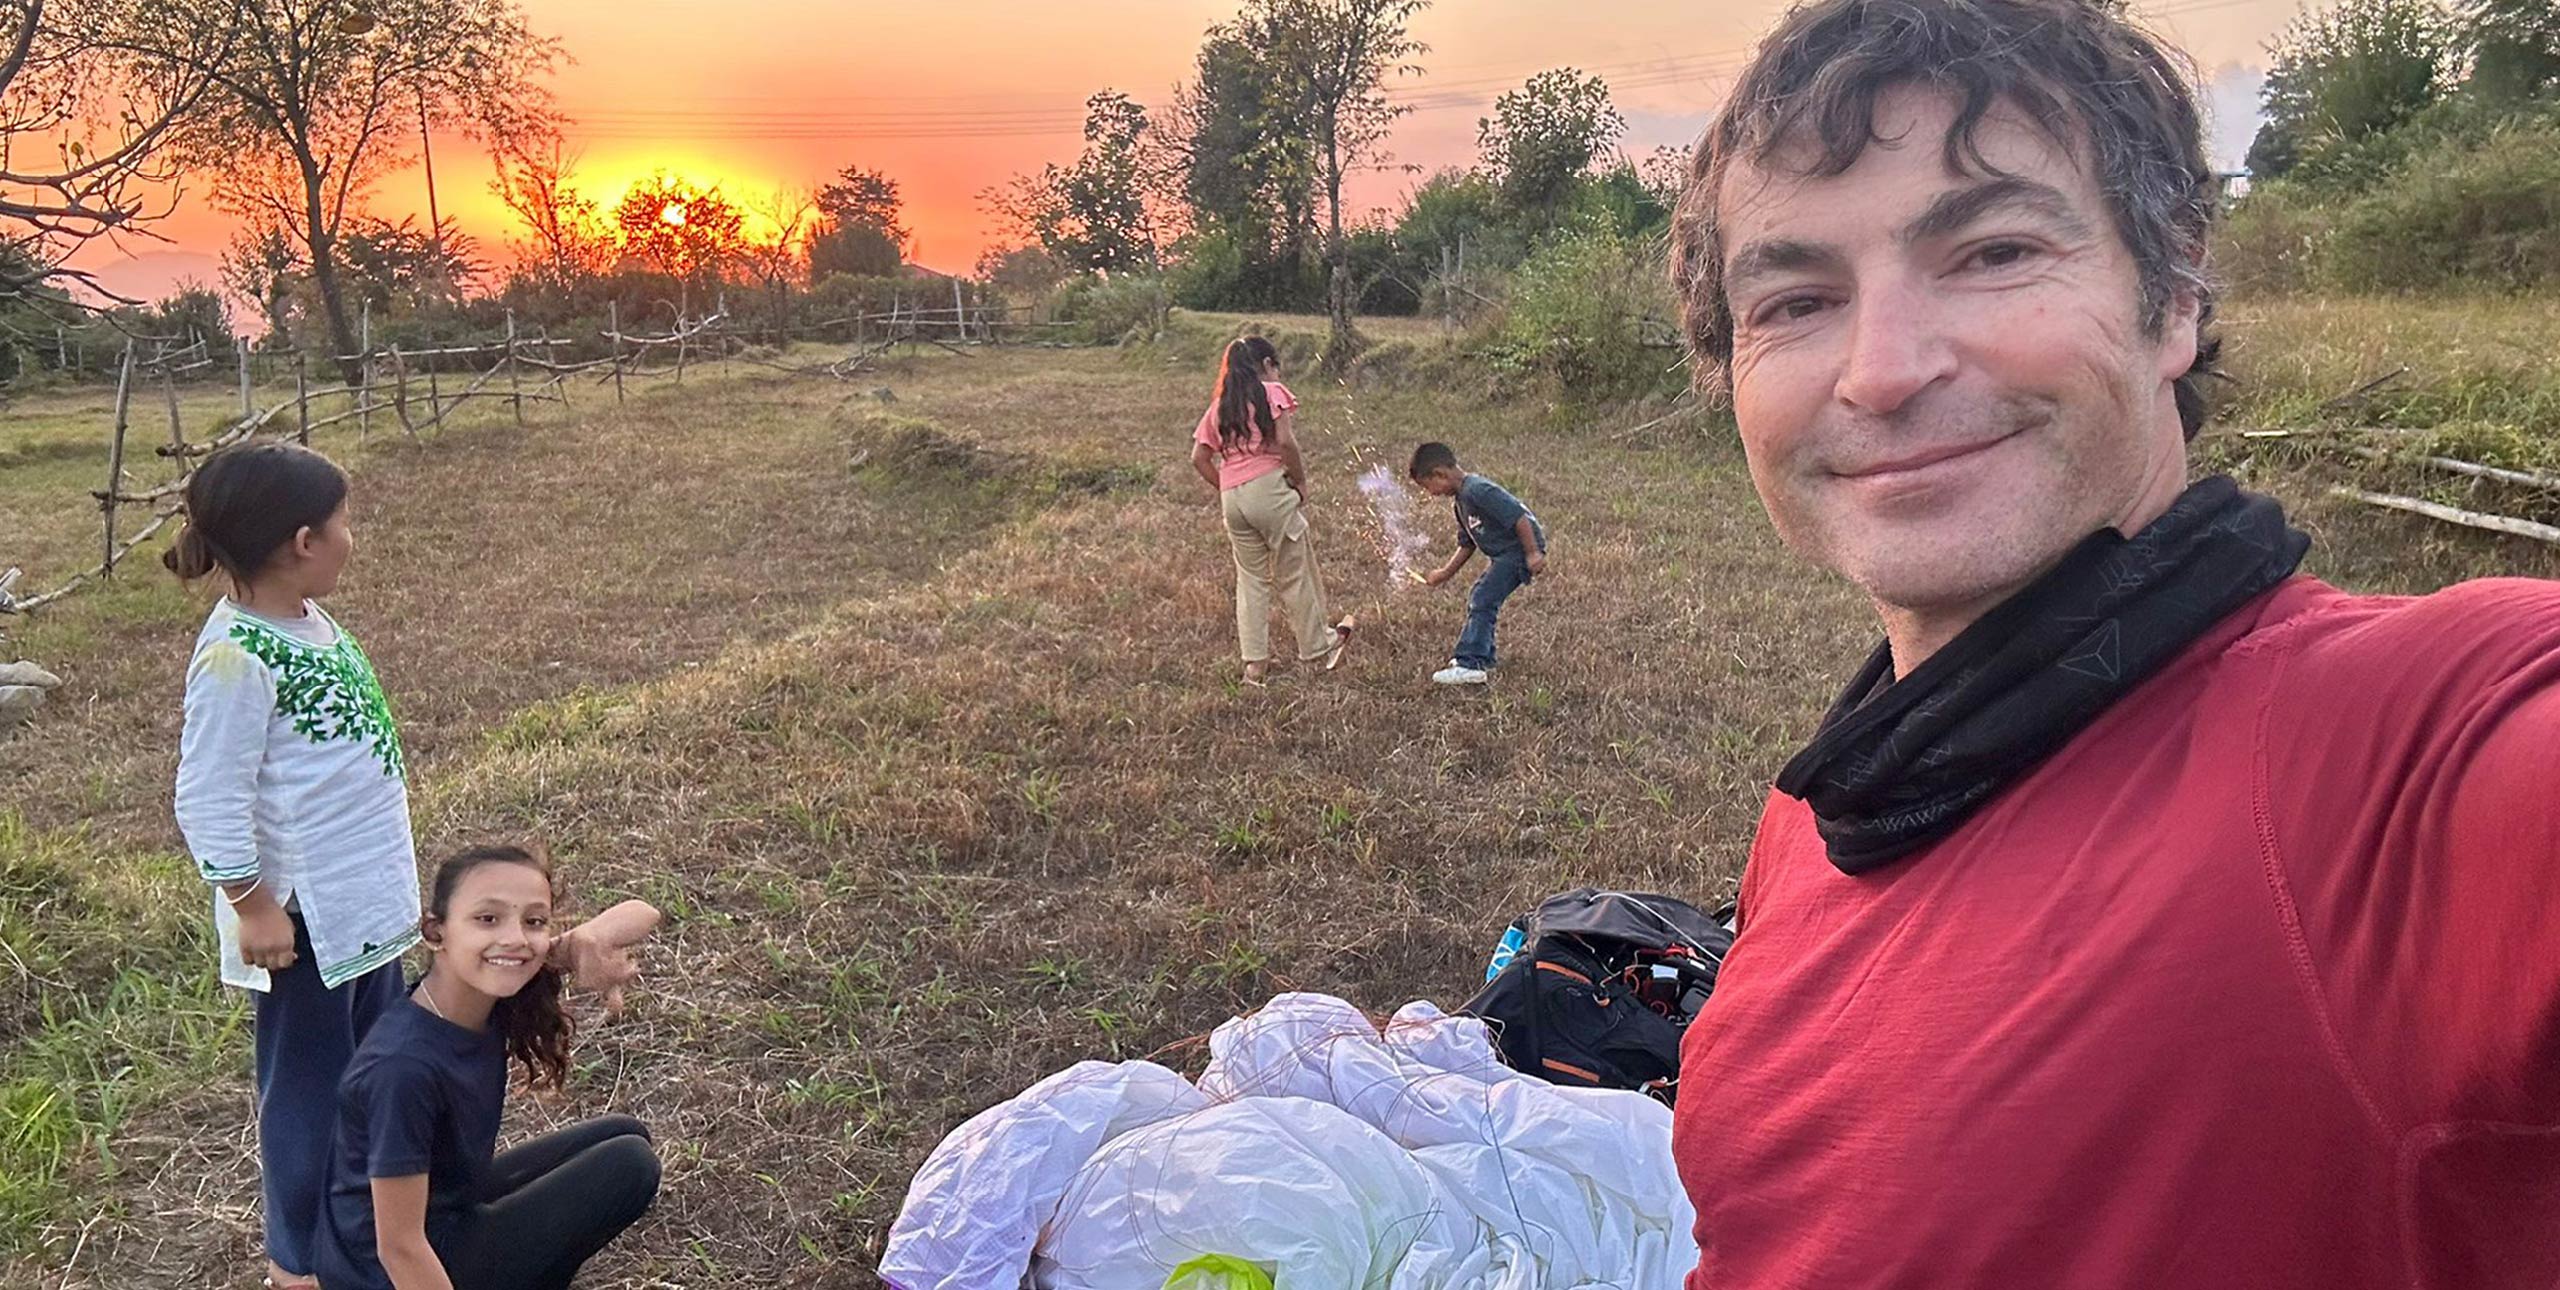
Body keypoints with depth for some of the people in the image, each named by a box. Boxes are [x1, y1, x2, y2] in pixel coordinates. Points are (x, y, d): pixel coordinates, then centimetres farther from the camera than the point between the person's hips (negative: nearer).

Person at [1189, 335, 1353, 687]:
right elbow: (1285, 442, -12)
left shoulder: (1220, 405, 17)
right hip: (1269, 488, -5)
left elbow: (1199, 458, 11)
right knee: (1294, 575, 6)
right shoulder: (1273, 392, 1)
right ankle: (1319, 650, 19)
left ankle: (1254, 663, 10)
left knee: (1250, 578, 12)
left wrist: (1227, 489, 15)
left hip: (1232, 499, 5)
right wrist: (1300, 483, -1)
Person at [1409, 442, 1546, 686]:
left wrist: (1533, 553, -27)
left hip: (1521, 549, -11)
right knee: (1478, 601, 16)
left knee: (1482, 602, -14)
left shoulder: (1478, 490, -22)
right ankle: (1483, 661, 26)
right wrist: (1445, 573, 16)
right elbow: (1467, 545, 19)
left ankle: (1470, 665, -15)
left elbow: (1519, 517, -26)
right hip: (1503, 554, 11)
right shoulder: (1459, 500, 11)